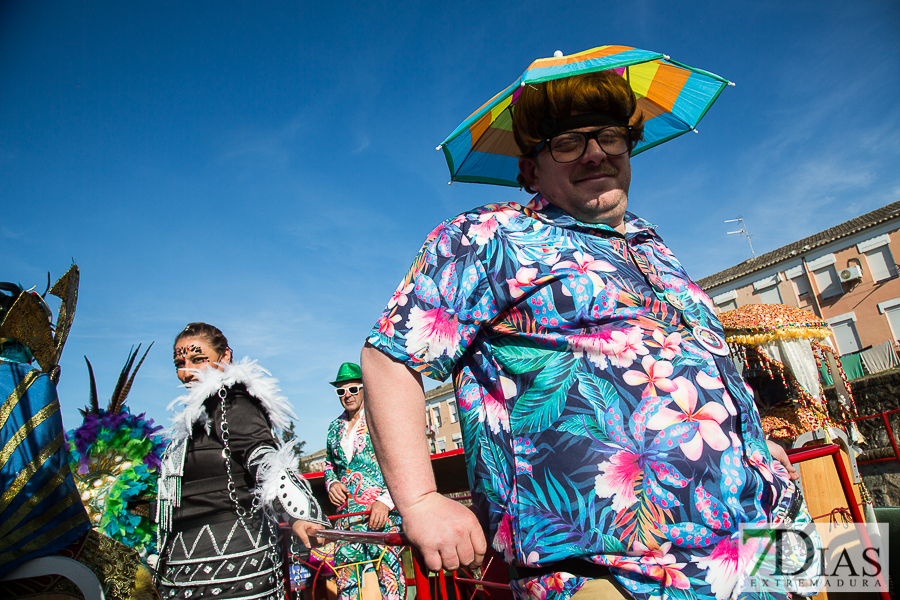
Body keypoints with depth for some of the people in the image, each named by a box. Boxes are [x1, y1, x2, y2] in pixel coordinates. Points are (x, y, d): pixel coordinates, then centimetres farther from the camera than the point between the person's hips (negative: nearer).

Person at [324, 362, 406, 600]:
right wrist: (332, 483, 6)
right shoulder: (335, 427, 16)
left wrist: (386, 501, -16)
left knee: (388, 572, -8)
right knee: (346, 579, 3)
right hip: (347, 513, 5)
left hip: (382, 510, -5)